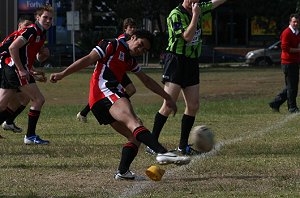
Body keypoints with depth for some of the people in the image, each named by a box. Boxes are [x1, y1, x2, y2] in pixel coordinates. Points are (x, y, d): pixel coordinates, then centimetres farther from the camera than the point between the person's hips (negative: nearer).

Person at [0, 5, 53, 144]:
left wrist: (32, 72, 17)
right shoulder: (32, 31, -12)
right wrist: (21, 70, -22)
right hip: (16, 70, -10)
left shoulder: (41, 34, 19)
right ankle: (30, 136, -5)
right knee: (38, 99, -8)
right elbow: (13, 48, -21)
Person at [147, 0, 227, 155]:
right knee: (169, 105, -12)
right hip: (176, 61, -8)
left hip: (192, 63, 8)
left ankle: (183, 145, 13)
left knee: (193, 106, 4)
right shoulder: (176, 14, -12)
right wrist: (195, 15, -19)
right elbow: (187, 36, -22)